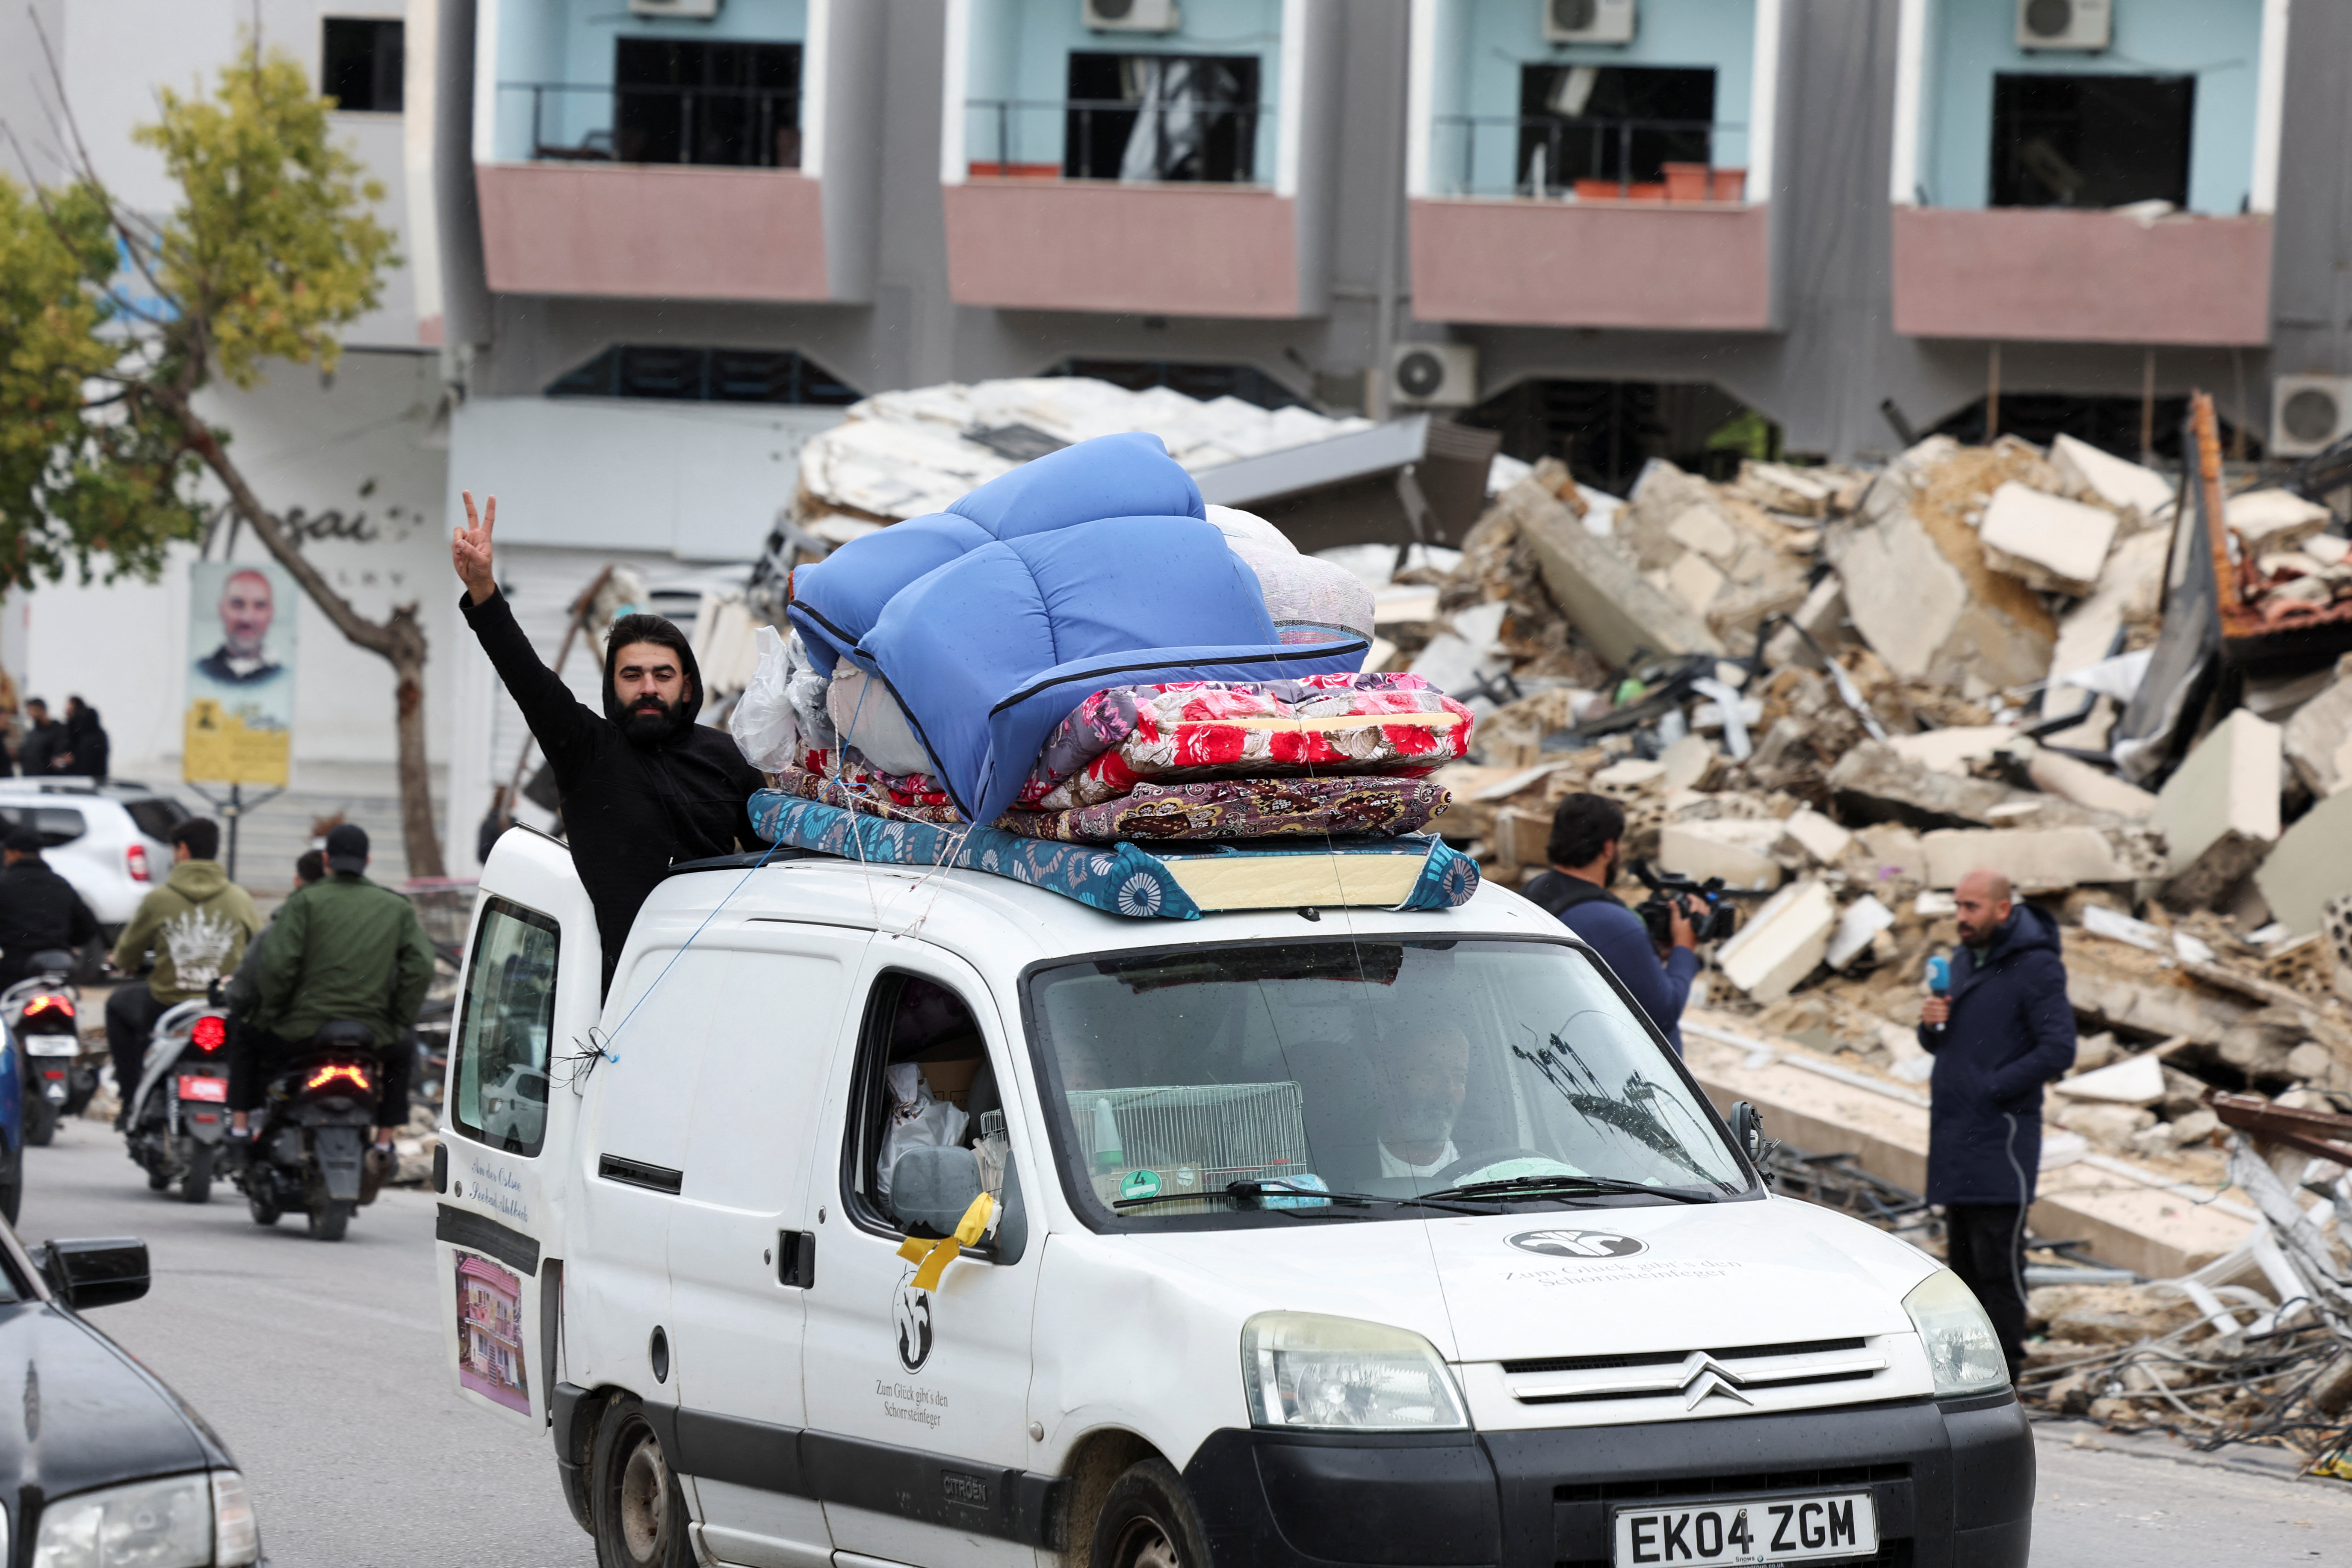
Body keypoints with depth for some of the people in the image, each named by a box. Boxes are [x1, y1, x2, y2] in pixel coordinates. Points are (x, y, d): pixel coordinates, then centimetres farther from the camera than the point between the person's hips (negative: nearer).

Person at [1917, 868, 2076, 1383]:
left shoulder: (2037, 968, -10)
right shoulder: (1964, 961, 15)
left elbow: (2057, 1051, -17)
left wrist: (1990, 1090, -18)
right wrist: (1931, 1025, -1)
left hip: (2001, 1136, -8)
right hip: (1955, 1134, 8)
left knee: (1998, 1263, -8)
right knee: (1964, 1261, 11)